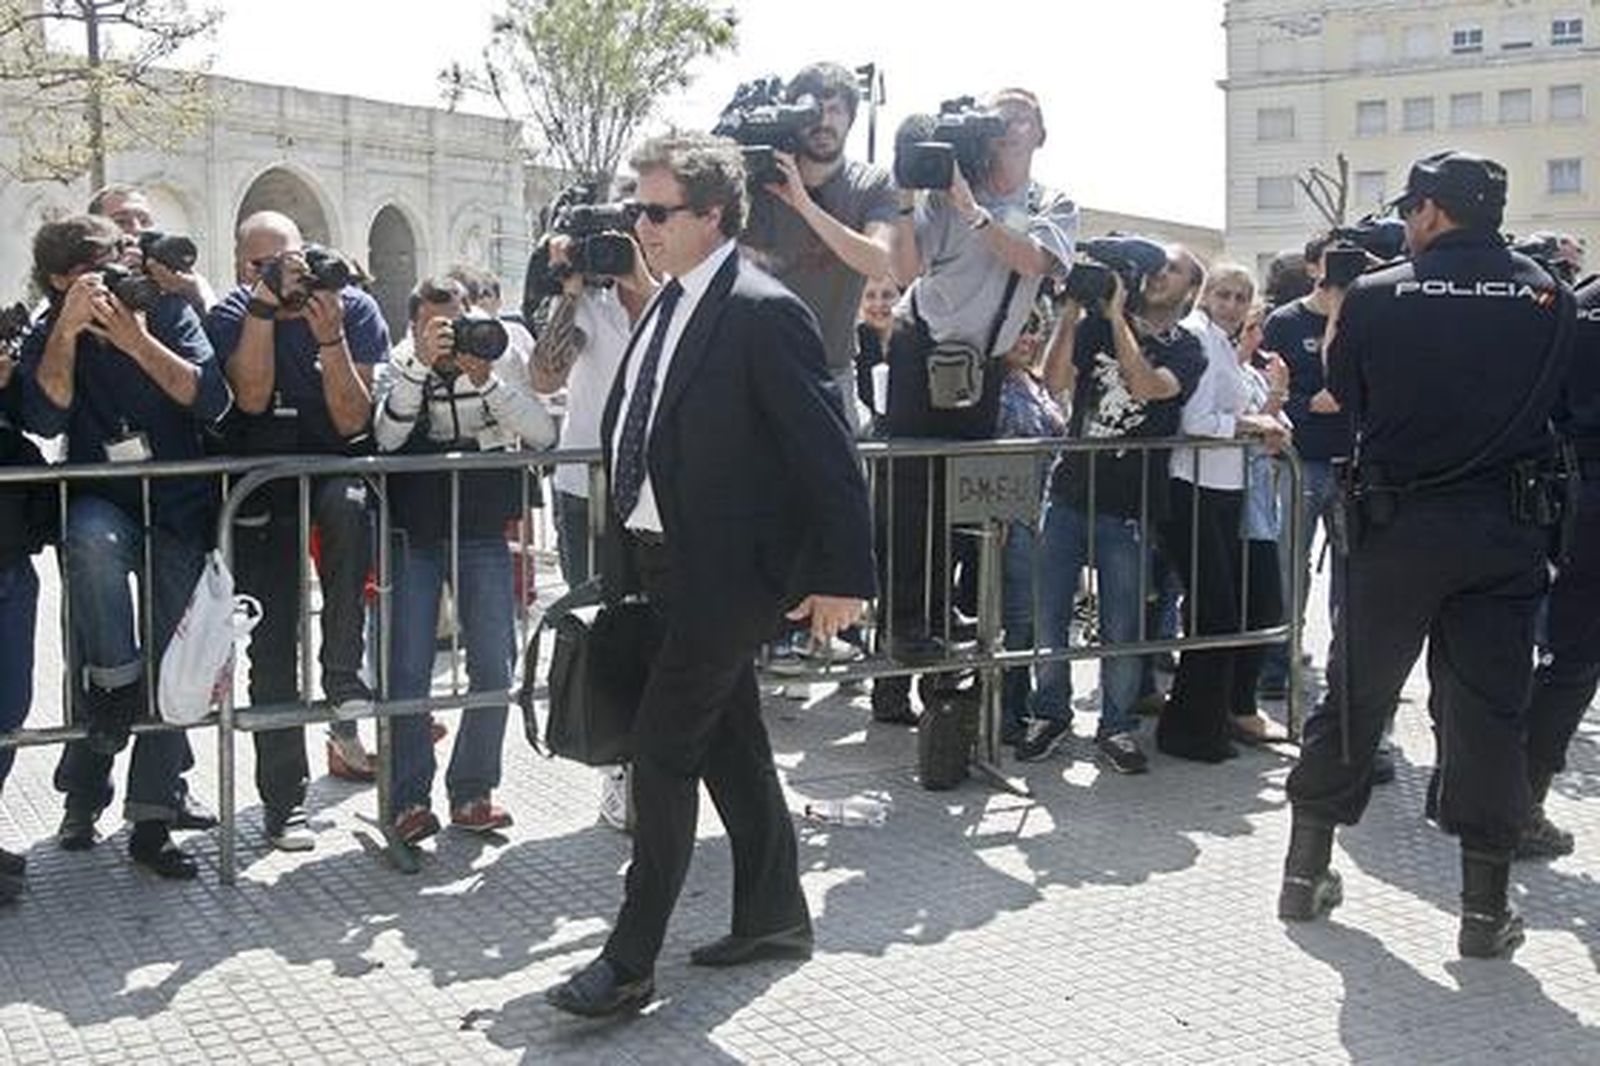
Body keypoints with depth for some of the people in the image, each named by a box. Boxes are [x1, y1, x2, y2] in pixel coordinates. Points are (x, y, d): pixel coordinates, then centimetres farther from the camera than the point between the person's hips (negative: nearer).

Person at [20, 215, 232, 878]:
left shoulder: (168, 313, 0)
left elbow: (212, 401, -12)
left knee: (173, 666, -3)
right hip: (103, 504, 0)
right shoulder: (49, 336, 3)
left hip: (181, 511, 0)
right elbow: (45, 419, -14)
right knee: (93, 538, -38)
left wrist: (138, 340, -20)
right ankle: (115, 682, -19)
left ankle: (151, 823, 5)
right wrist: (69, 329, -20)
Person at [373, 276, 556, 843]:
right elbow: (385, 437, -21)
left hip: (483, 534, 1)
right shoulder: (398, 366, -4)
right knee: (407, 669, -3)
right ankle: (409, 799, 8)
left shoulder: (500, 359, -1)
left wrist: (485, 381, -22)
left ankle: (472, 792, 15)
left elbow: (543, 434, -12)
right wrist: (421, 365, -28)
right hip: (413, 535, -1)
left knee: (494, 668, 1)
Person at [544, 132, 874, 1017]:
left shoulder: (763, 313, -16)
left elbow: (827, 450, -16)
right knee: (730, 745, 17)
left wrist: (840, 573, -16)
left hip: (724, 571, -9)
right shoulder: (668, 304, 11)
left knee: (663, 751, -5)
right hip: (665, 562, 9)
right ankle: (774, 914, 32)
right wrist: (623, 546, 14)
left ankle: (630, 961, 5)